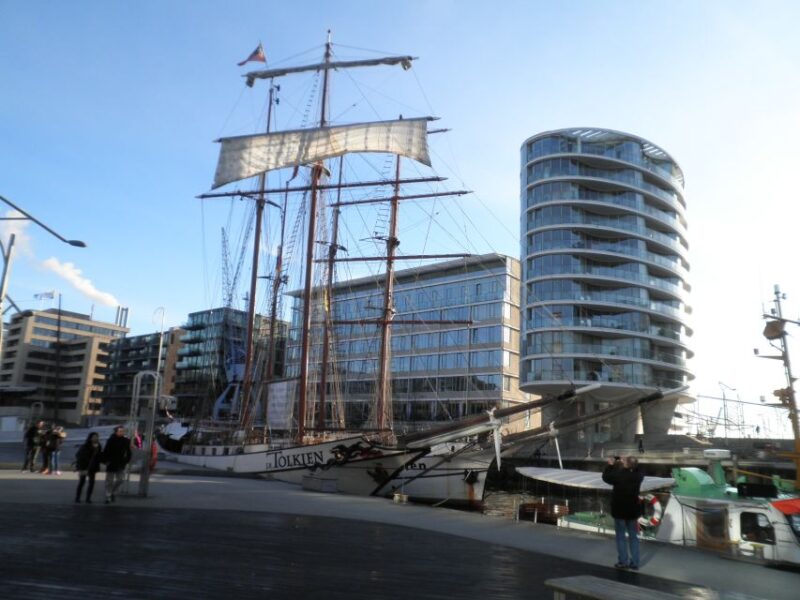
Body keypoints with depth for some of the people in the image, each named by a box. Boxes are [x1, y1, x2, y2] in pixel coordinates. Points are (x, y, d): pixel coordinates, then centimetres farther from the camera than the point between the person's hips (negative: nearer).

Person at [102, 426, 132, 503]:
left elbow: (128, 452, 9)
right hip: (111, 464, -3)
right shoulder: (111, 440, -9)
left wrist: (126, 460, 1)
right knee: (109, 481, 5)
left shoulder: (126, 441, 1)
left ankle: (113, 492, 23)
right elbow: (105, 451, -8)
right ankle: (108, 496, 12)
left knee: (120, 479, 2)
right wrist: (106, 461, -12)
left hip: (121, 464, 3)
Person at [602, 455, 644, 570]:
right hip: (633, 510, 4)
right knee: (633, 536, 12)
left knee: (621, 536, 6)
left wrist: (610, 465, 7)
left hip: (619, 510, -3)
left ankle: (623, 561, 7)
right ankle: (634, 562, 13)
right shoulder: (637, 476, -8)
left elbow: (605, 477, -2)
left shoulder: (618, 475, -19)